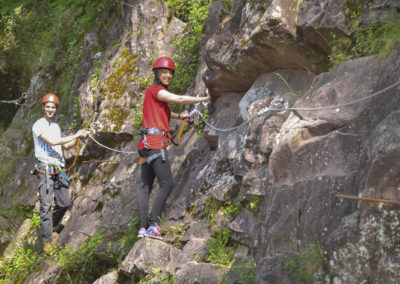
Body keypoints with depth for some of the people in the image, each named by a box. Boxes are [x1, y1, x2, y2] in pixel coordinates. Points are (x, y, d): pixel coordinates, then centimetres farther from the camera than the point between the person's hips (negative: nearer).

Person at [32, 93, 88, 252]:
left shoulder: (56, 126, 17)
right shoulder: (38, 125, -7)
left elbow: (64, 146, 23)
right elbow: (52, 142, -19)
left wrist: (78, 139, 5)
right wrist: (75, 135, -15)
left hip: (59, 168, 7)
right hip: (45, 168, -7)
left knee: (64, 203, 9)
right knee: (46, 204, -9)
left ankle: (54, 225, 34)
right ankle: (47, 240, -7)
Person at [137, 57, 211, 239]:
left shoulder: (150, 91, 22)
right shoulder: (156, 91, -6)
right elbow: (181, 100, -13)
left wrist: (179, 116, 30)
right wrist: (205, 98, -4)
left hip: (146, 143, 10)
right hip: (155, 142, -10)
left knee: (145, 186, 5)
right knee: (167, 184, -12)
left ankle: (142, 228, 1)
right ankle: (154, 225, -19)